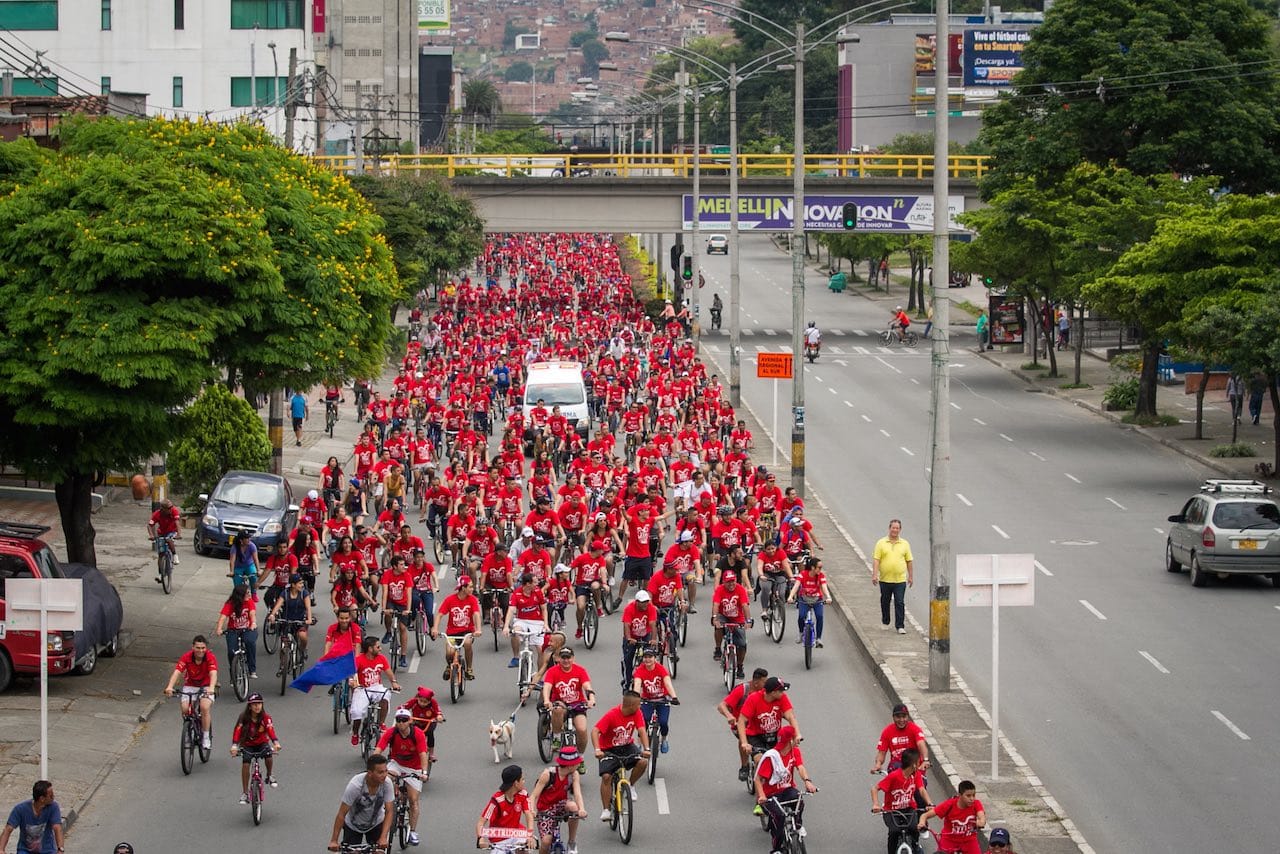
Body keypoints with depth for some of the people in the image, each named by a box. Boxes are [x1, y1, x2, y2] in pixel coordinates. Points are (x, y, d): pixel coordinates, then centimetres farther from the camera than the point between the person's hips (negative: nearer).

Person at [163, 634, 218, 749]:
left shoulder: (210, 657, -23)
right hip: (190, 686, 2)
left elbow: (213, 673, -37)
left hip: (206, 687, -2)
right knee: (185, 709, -20)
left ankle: (207, 737, -11)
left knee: (205, 707, -26)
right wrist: (170, 687, -49)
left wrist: (211, 688, -57)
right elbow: (177, 672, -32)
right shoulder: (186, 657, -20)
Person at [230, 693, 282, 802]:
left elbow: (270, 730, -29)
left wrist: (276, 743, -47)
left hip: (262, 743, 0)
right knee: (245, 764, -18)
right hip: (247, 745, 0)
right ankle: (245, 793, -7)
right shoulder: (244, 717, -18)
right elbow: (237, 731, -27)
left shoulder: (265, 717, -17)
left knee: (269, 755, -29)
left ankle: (269, 776, 1)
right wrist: (234, 746, -42)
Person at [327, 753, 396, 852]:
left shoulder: (387, 784, -27)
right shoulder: (355, 786, -34)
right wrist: (334, 841, -25)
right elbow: (341, 815, -27)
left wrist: (383, 838, -32)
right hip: (353, 826, -2)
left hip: (376, 824, 2)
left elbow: (389, 812, -21)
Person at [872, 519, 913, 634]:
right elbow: (876, 560, -2)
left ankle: (900, 626, -6)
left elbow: (909, 561, 11)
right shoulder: (881, 543, 2)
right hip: (885, 580, 0)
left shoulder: (905, 544, 7)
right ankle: (885, 622, 30)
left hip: (900, 580, 0)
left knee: (900, 603, -7)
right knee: (885, 602, 13)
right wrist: (874, 575, -12)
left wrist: (911, 576, 8)